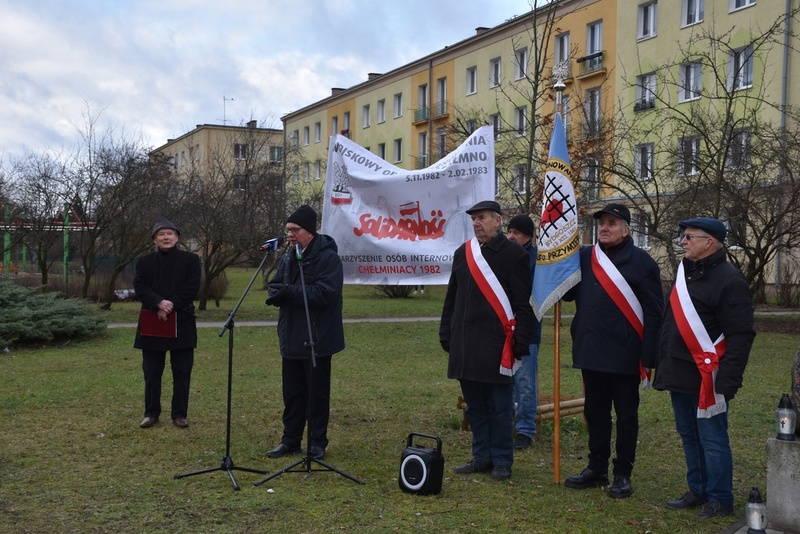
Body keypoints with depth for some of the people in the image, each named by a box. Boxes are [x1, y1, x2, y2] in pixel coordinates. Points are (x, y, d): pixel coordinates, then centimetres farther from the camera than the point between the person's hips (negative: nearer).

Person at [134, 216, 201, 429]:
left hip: (182, 323, -1)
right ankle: (151, 413, 18)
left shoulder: (191, 259, 3)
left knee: (182, 372, 4)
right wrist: (159, 303, -20)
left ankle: (179, 414, 13)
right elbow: (139, 287, -3)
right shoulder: (144, 262, 9)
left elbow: (192, 289, -6)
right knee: (151, 372, 7)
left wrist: (171, 306, -17)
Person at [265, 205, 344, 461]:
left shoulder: (327, 257, -13)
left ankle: (317, 442, 16)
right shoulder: (288, 257, 12)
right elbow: (275, 287, 12)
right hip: (291, 338, 7)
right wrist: (278, 292, -13)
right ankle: (290, 440, 24)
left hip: (317, 340, -7)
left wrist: (289, 292, -20)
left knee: (317, 394, 5)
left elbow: (325, 294, -23)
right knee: (292, 392, 14)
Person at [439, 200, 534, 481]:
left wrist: (520, 343, -12)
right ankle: (481, 457, 24)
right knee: (474, 405, 13)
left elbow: (523, 304, -7)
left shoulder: (514, 255, -5)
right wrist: (446, 335, 13)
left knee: (499, 407, 4)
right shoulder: (462, 253, 12)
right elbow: (451, 298, 17)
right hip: (465, 345, 6)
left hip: (497, 345, -5)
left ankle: (502, 461, 15)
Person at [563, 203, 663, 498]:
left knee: (626, 416, 7)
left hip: (625, 355, -5)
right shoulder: (584, 258, 9)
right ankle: (597, 469, 26)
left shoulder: (641, 261, -6)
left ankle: (623, 475, 18)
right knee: (595, 413, 14)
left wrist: (648, 357, -13)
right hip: (591, 352, 5)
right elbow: (567, 293, 10)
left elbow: (653, 311, -9)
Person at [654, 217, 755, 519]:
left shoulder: (729, 280, -13)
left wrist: (725, 381, -22)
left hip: (706, 379, -9)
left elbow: (741, 335, -17)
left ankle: (719, 499, 13)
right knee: (689, 436, 16)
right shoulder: (685, 273, 14)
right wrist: (663, 367, 17)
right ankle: (698, 491, 28)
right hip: (680, 375, 9)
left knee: (712, 439, 0)